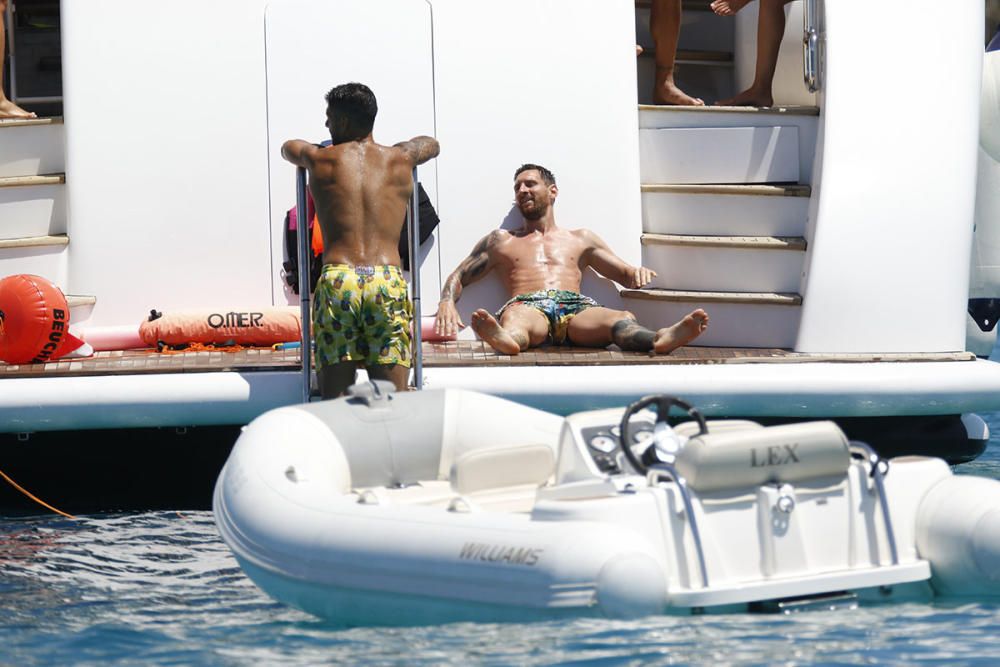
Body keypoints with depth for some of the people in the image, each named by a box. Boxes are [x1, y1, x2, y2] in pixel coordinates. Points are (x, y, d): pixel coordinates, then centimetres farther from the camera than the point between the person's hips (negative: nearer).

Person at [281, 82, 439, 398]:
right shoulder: (399, 159, 14)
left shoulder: (320, 158, 12)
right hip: (388, 281, 1)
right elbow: (431, 144, 39)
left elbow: (288, 147, 37)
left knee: (335, 398, -1)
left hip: (337, 281, -1)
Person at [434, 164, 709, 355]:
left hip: (575, 308, 1)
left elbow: (626, 276, 30)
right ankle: (504, 339, -79)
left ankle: (662, 340, -68)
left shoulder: (580, 239, 33)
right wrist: (446, 302, 0)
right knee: (515, 319, -43)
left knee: (622, 320, -36)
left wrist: (639, 272, 2)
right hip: (528, 305, -1)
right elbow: (458, 277, 26)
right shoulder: (501, 240, 32)